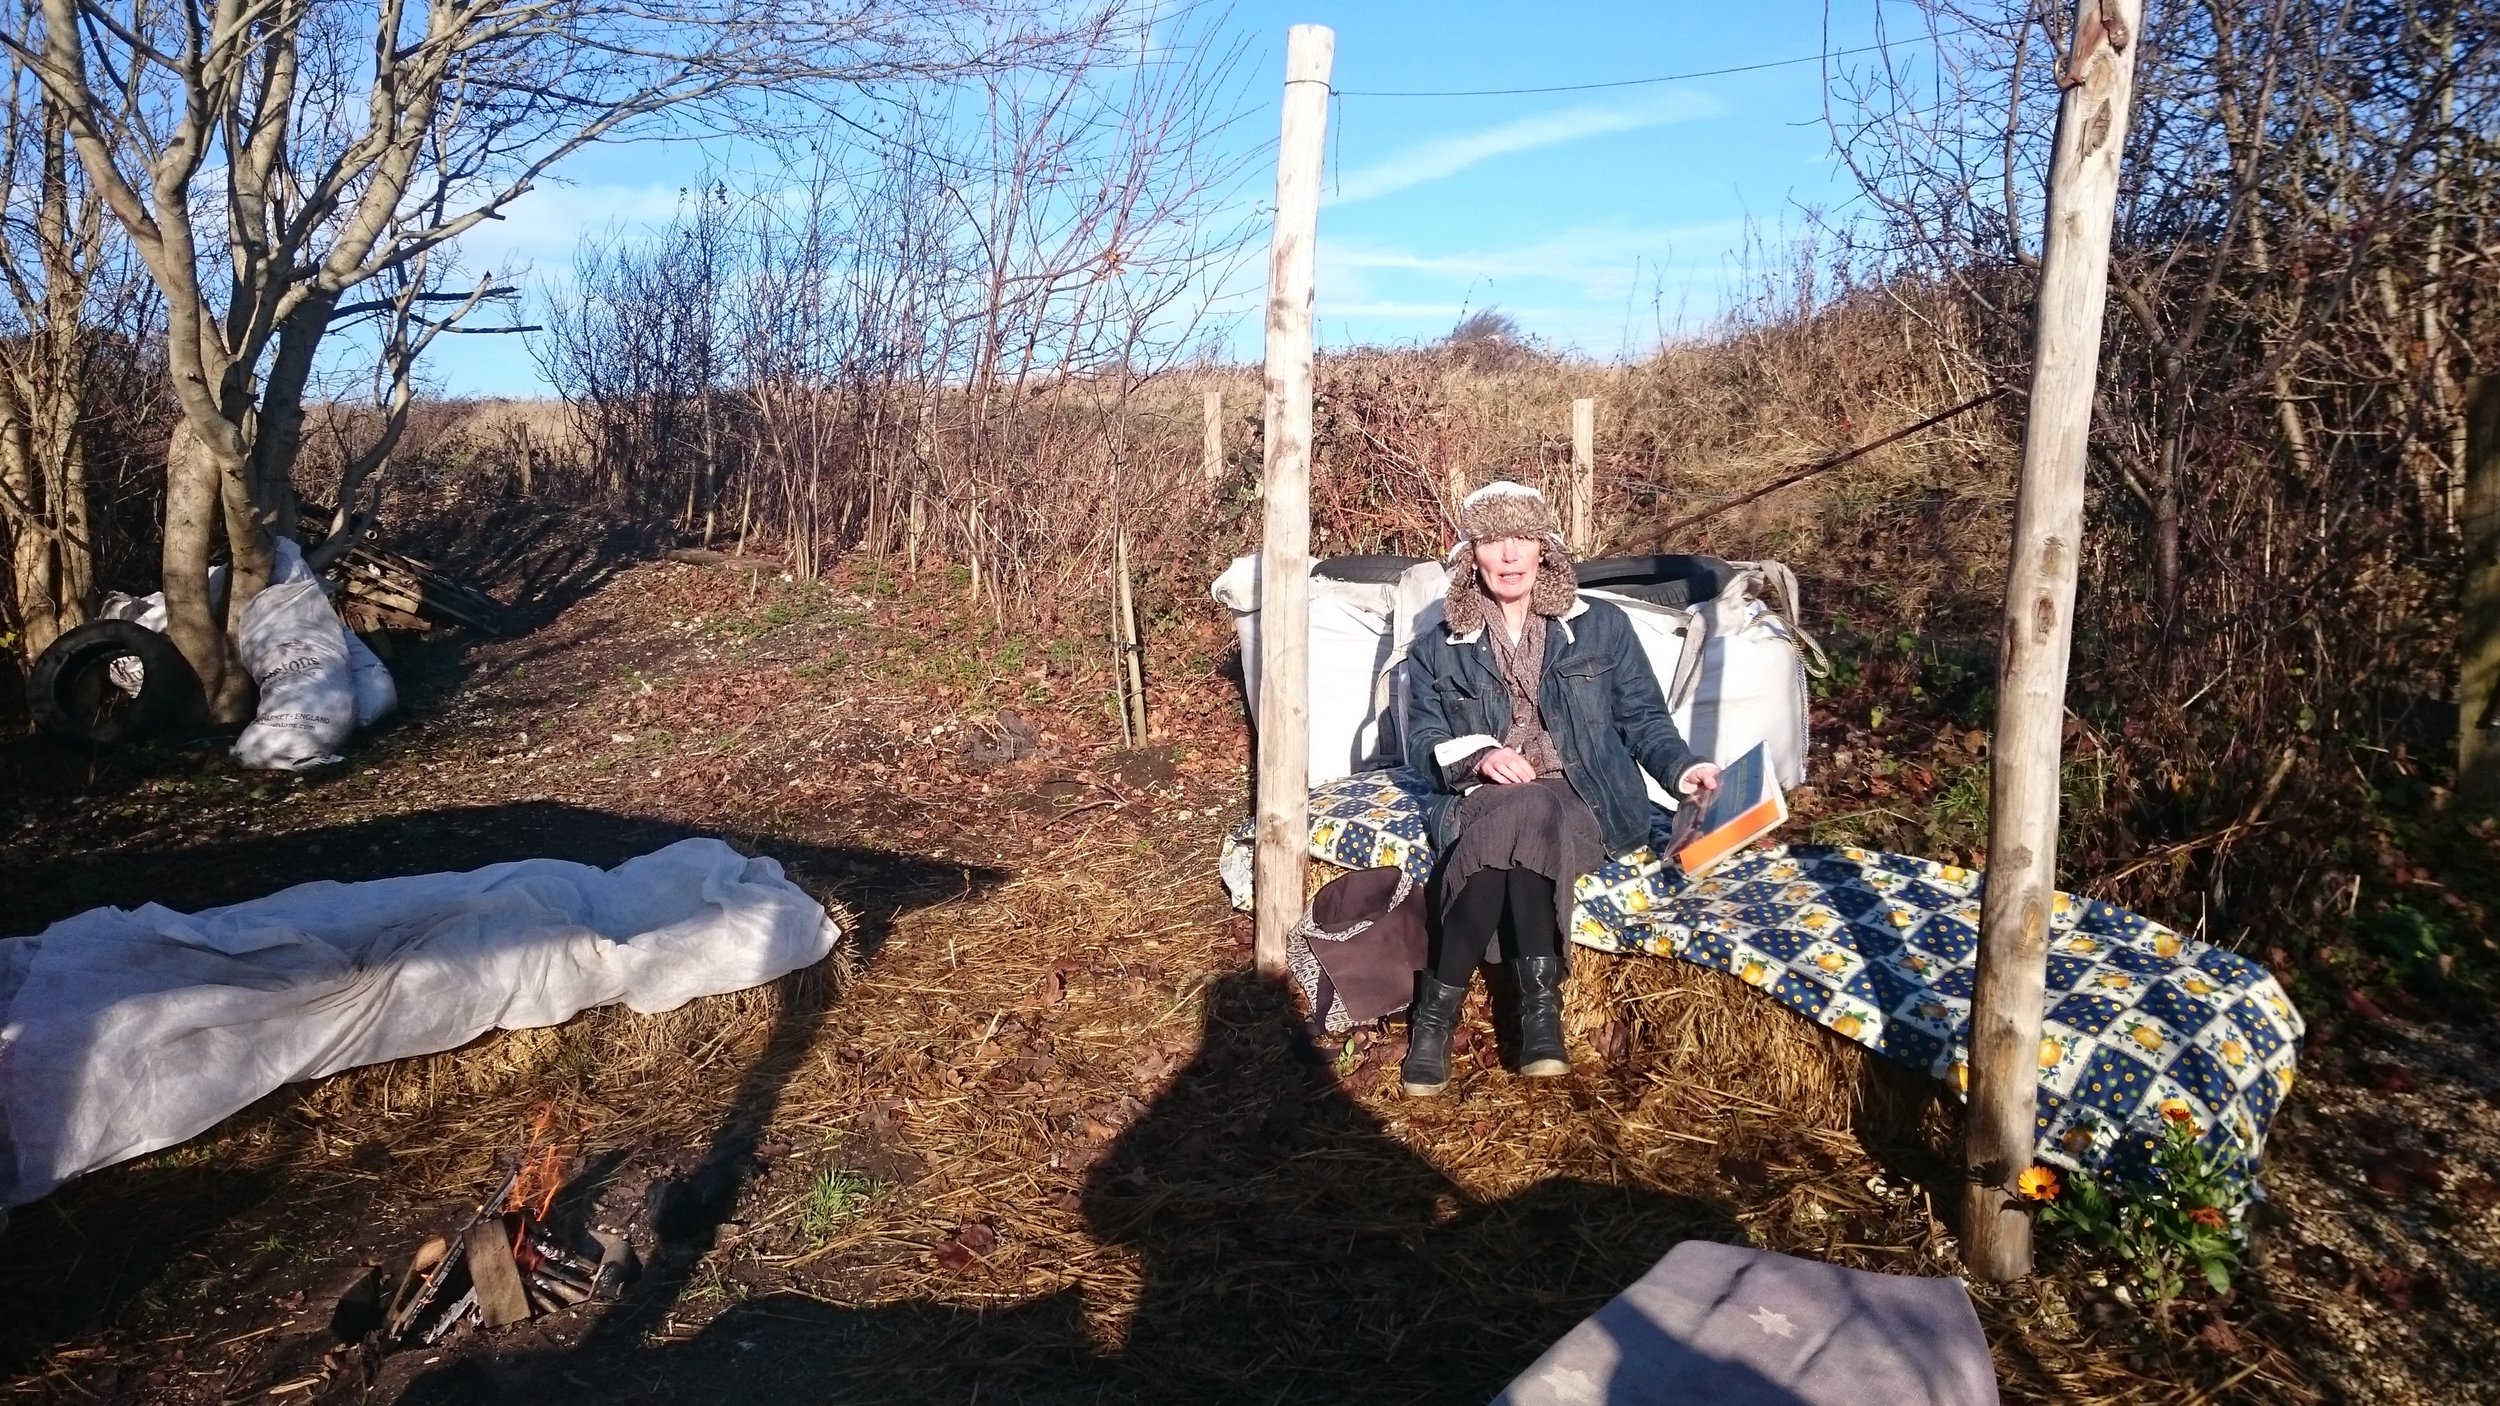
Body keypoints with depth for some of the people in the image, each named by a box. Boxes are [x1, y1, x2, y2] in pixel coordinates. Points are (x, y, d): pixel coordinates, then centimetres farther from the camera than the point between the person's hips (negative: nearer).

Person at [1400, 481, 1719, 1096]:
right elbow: (1423, 748, 6)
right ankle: (1539, 1006, -31)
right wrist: (1477, 758, -15)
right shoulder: (1438, 648, 11)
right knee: (1517, 821, -37)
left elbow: (1643, 719, 9)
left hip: (1586, 807, 0)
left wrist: (1682, 767, -11)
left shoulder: (1602, 625, 10)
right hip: (1479, 805, 1)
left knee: (1522, 819, -36)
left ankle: (1438, 1010, -33)